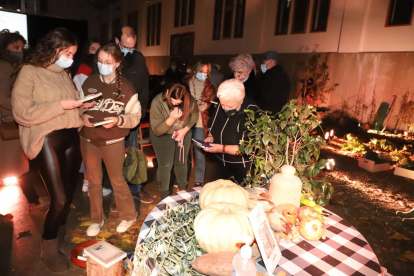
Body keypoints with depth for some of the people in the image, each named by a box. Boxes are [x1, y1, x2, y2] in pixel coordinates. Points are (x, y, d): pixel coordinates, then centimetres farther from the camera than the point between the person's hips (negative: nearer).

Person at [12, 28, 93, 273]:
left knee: (69, 194, 11)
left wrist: (82, 104, 1)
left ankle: (60, 240, 33)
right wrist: (61, 105, -18)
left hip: (71, 138, 6)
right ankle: (49, 250, 18)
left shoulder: (64, 73, 14)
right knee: (59, 198, -5)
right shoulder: (29, 72, -6)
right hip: (47, 140, -6)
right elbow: (22, 113, -15)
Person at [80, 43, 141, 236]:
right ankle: (96, 219, 33)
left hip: (113, 141, -3)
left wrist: (118, 120, -23)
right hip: (88, 140, 3)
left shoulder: (125, 87, -7)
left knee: (117, 180, 9)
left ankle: (128, 216, 30)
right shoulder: (88, 82, 0)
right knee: (94, 181, 15)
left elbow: (135, 116, -6)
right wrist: (82, 116, -12)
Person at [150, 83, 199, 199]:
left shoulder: (189, 100, -23)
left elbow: (194, 115, -1)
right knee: (165, 165, -1)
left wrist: (185, 130, -14)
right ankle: (164, 196, 19)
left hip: (183, 133, 3)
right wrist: (172, 118, -39)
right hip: (162, 135, -2)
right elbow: (156, 130, -24)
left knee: (181, 162, 13)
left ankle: (183, 189, 38)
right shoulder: (157, 103, -29)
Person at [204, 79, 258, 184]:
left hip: (243, 168, -6)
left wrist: (222, 148, -27)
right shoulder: (221, 107, -5)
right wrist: (210, 137, -7)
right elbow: (214, 127, 13)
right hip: (222, 164, 7)